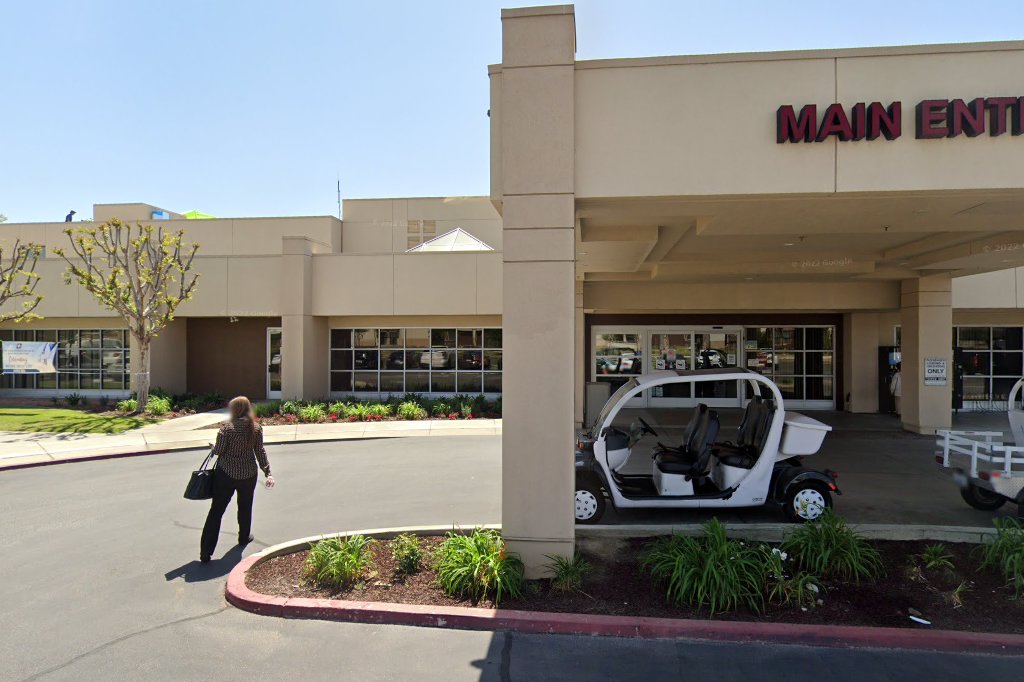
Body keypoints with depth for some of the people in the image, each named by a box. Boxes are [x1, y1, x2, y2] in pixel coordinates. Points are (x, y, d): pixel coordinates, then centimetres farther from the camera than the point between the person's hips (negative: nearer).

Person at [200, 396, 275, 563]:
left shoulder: (227, 428, -14)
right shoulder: (256, 428, -5)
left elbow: (218, 451, -11)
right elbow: (260, 451, -2)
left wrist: (214, 447, 12)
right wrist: (268, 473, 3)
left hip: (226, 474, -3)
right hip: (248, 474, 3)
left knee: (216, 511, 3)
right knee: (245, 507, 23)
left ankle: (206, 552, 1)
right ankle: (244, 537, 40)